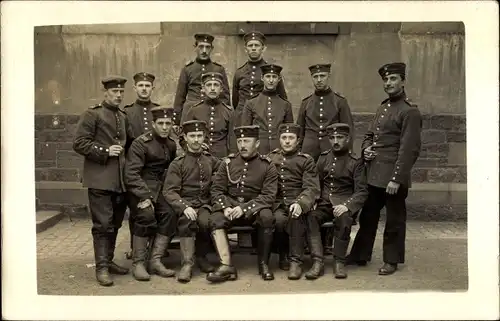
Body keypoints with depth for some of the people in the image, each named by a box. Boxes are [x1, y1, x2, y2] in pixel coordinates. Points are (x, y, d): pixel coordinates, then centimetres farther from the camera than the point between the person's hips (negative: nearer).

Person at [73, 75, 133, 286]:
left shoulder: (123, 117, 18)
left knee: (115, 224, 12)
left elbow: (129, 143, 28)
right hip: (100, 179, -6)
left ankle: (109, 261, 23)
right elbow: (79, 143, -9)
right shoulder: (92, 114, -2)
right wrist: (104, 151, -15)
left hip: (120, 180, 6)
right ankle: (101, 267, 0)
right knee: (103, 224, -6)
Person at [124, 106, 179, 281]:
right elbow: (131, 174, -15)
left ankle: (155, 260, -12)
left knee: (170, 214, -21)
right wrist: (145, 196, -24)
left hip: (160, 189, 5)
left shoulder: (171, 145, 12)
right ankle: (138, 263, -16)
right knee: (146, 216, -30)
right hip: (140, 189, -5)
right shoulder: (140, 143, -8)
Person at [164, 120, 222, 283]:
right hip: (185, 204, -2)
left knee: (205, 221, -31)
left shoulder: (211, 160, 14)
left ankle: (201, 256, -7)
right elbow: (170, 191, -5)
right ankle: (187, 263, -29)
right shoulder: (177, 164, 4)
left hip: (205, 204, 2)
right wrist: (185, 207, -22)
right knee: (187, 221, -35)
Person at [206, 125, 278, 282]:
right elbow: (216, 190, 5)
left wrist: (244, 208, -22)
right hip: (230, 205, 2)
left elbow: (268, 196, -9)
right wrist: (225, 207, -16)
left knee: (267, 217, -34)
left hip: (255, 207, -2)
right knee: (215, 219, -28)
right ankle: (226, 265, -31)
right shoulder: (228, 162, 7)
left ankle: (263, 263, -18)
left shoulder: (267, 166, 0)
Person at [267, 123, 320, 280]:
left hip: (297, 201, -1)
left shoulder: (306, 160, 7)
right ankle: (282, 254, -5)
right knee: (279, 219, -31)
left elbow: (312, 188, -5)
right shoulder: (270, 158, 15)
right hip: (277, 203, 1)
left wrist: (300, 203, -24)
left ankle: (296, 261, -26)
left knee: (296, 216, -35)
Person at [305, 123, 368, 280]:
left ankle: (339, 262, -21)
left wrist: (347, 205, -22)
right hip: (323, 203, 3)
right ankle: (318, 262, -28)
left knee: (343, 219, -35)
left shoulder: (356, 162, 3)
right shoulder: (323, 158, 14)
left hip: (343, 204, -3)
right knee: (311, 217, -28)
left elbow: (361, 191, -4)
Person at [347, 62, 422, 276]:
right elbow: (369, 135, 24)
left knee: (394, 220, 7)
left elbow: (409, 149, -17)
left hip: (393, 178, -8)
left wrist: (397, 179, -20)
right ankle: (360, 255, 26)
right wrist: (365, 149, 2)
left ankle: (392, 261, 20)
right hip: (373, 175, 8)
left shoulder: (409, 111, -11)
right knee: (367, 216, 15)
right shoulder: (382, 108, 15)